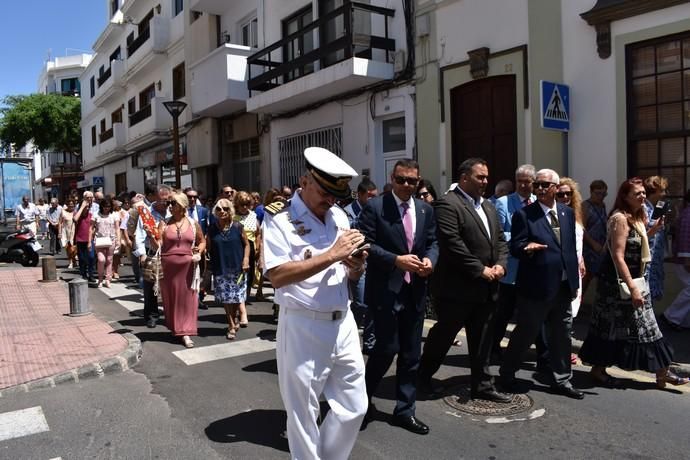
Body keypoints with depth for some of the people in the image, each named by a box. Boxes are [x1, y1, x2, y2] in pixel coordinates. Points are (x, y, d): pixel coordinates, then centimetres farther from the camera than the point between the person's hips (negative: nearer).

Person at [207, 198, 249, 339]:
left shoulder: (237, 227, -3)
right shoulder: (211, 228, 1)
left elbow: (246, 244, 4)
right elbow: (208, 248, 6)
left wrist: (246, 259, -8)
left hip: (237, 268, 0)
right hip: (220, 269, 1)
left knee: (237, 297, 7)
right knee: (225, 298, 1)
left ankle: (232, 322, 28)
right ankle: (232, 325, 12)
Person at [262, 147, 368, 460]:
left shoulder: (339, 216, 9)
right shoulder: (280, 218, -10)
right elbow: (277, 276, -23)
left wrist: (356, 267, -8)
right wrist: (331, 255, -24)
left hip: (343, 322, 6)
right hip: (303, 327, -6)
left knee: (354, 406, 17)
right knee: (303, 414, 10)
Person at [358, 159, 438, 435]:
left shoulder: (426, 210, 10)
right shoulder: (374, 207, -7)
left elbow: (433, 241, 13)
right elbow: (366, 244, -12)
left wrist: (430, 259, -9)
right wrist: (397, 260, -22)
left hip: (415, 290, 6)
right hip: (386, 289, -5)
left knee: (411, 352, 11)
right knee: (387, 347, -3)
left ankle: (405, 410, 25)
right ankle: (363, 398, 22)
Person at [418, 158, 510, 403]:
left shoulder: (489, 207, 16)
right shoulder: (447, 204, -12)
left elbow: (500, 239, 17)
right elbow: (453, 244, -20)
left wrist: (500, 264, -2)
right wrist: (481, 270, -16)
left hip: (486, 288, 8)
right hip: (457, 287, -7)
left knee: (482, 340, 13)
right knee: (443, 334, 8)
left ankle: (482, 385, 25)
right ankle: (423, 376, 28)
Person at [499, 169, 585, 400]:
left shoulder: (568, 213, 10)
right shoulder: (524, 214, -7)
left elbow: (572, 247, 14)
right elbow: (515, 247, -11)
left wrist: (575, 281, 12)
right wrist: (527, 248, -34)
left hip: (564, 286, 5)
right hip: (535, 286, -5)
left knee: (561, 335, 13)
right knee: (525, 333, 6)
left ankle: (561, 380, 27)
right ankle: (507, 372, 25)